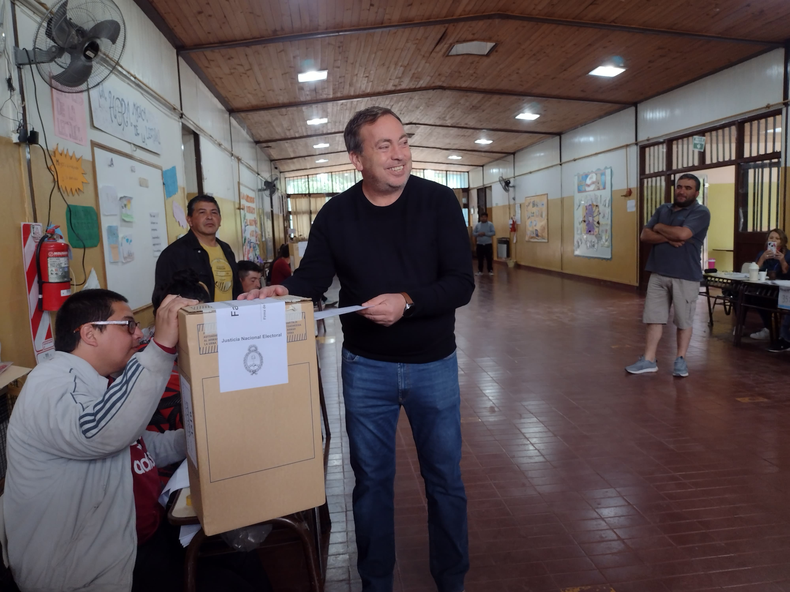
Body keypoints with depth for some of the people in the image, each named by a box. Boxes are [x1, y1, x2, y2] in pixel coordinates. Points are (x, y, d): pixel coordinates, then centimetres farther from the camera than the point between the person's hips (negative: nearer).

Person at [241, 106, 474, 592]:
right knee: (372, 479, 14)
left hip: (433, 364, 0)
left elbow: (461, 283, -12)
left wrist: (407, 302, -27)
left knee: (445, 478, 13)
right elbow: (313, 277, 2)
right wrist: (284, 291, -20)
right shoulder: (336, 214, -3)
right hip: (366, 367, 1)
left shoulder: (438, 201, -8)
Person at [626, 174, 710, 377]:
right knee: (654, 318, 5)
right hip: (658, 273, 5)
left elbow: (682, 234, -21)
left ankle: (680, 360, 18)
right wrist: (668, 238, -14)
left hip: (685, 276, -5)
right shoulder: (663, 209, 12)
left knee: (684, 321, 6)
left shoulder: (701, 212, -5)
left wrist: (659, 227, -4)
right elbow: (645, 236, 3)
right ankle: (649, 360, 11)